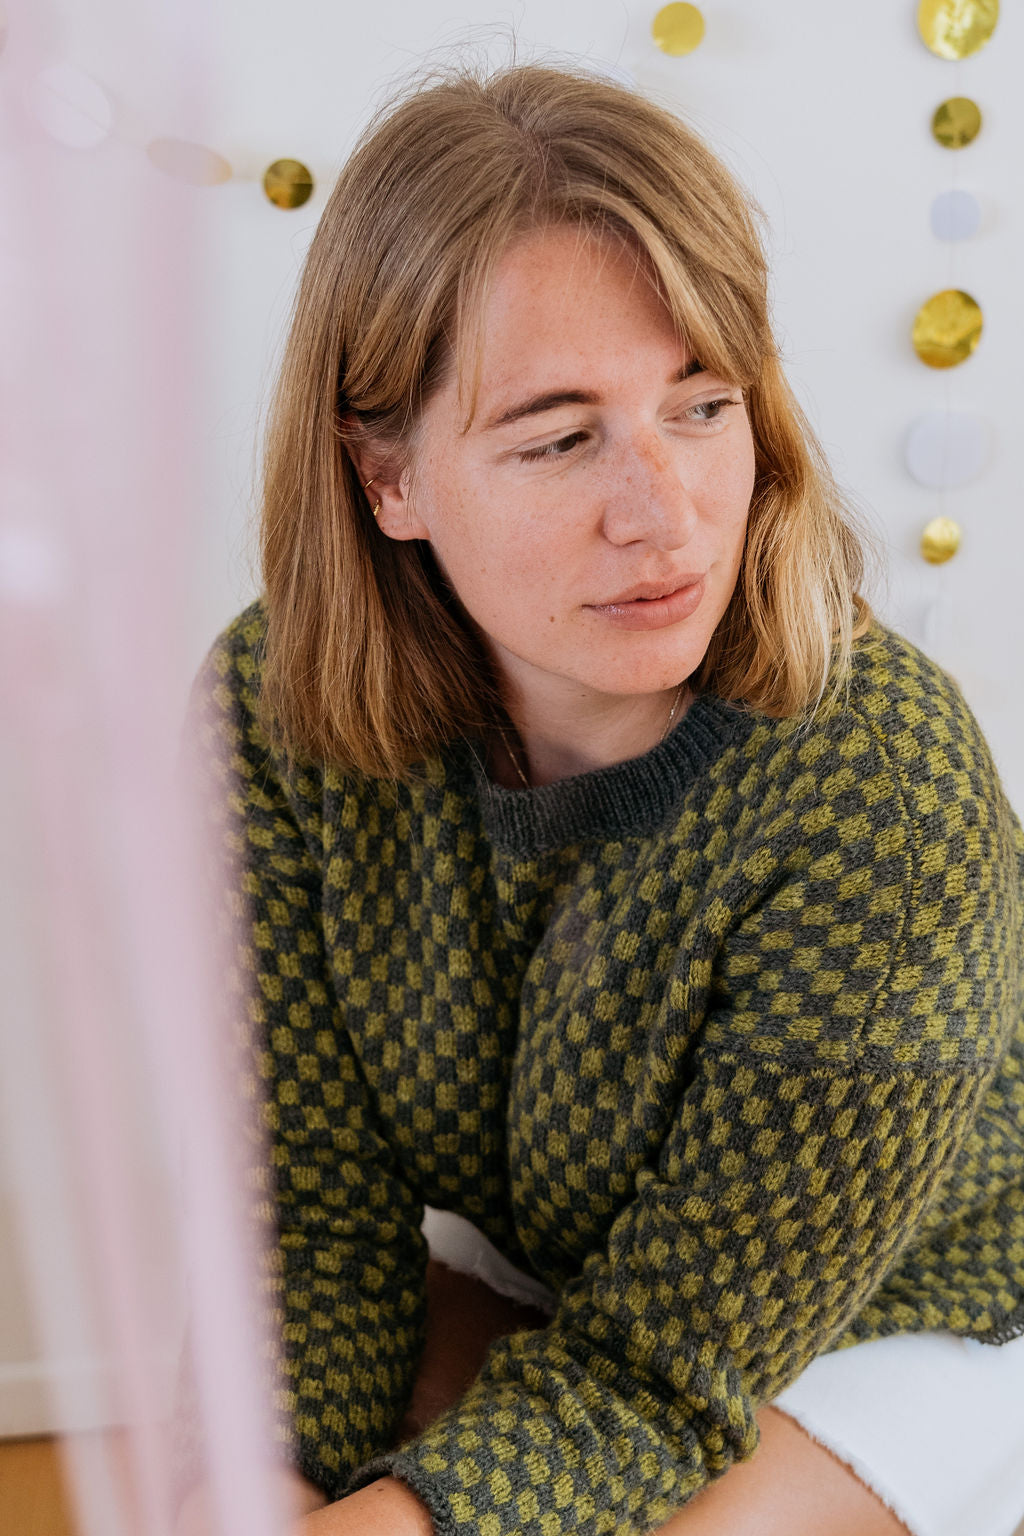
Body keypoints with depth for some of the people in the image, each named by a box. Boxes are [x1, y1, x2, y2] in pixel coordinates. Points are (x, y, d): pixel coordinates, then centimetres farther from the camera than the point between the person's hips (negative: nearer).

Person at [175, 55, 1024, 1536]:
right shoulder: (274, 711, -20)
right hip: (529, 1283, 3)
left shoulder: (886, 789, -33)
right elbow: (316, 1212, -14)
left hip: (895, 1320, -2)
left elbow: (663, 1363, -26)